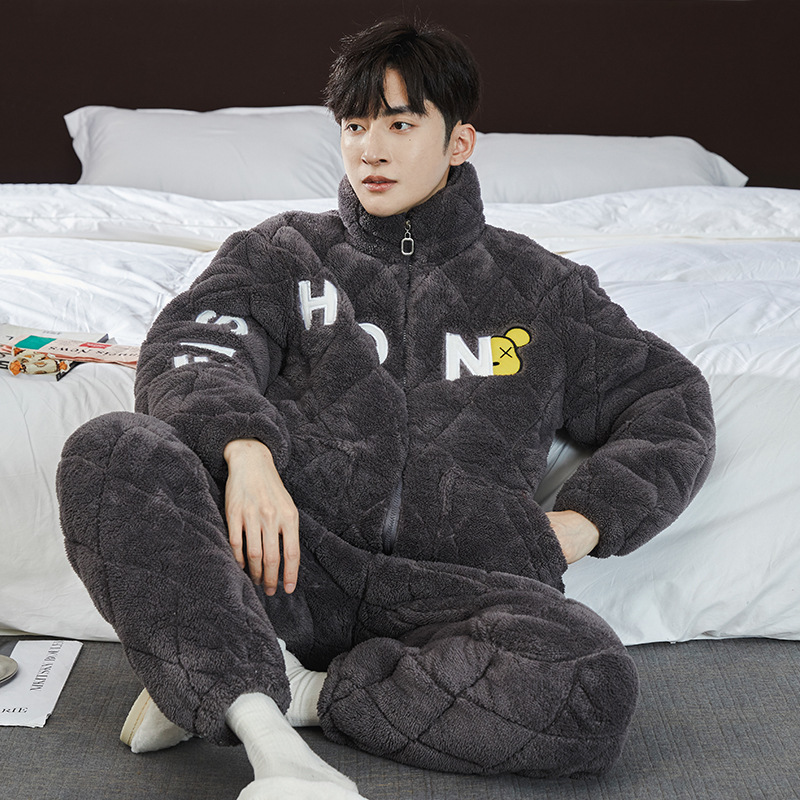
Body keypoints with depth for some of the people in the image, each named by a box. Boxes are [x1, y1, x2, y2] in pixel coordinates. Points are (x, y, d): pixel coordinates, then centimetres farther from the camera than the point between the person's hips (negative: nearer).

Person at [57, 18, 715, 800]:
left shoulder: (538, 287, 21)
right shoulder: (282, 252, 20)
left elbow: (672, 399, 23)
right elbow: (189, 351, 3)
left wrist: (579, 522, 6)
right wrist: (244, 448, -20)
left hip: (445, 577, 1)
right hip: (284, 551, 0)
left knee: (595, 688, -30)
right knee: (107, 450, -26)